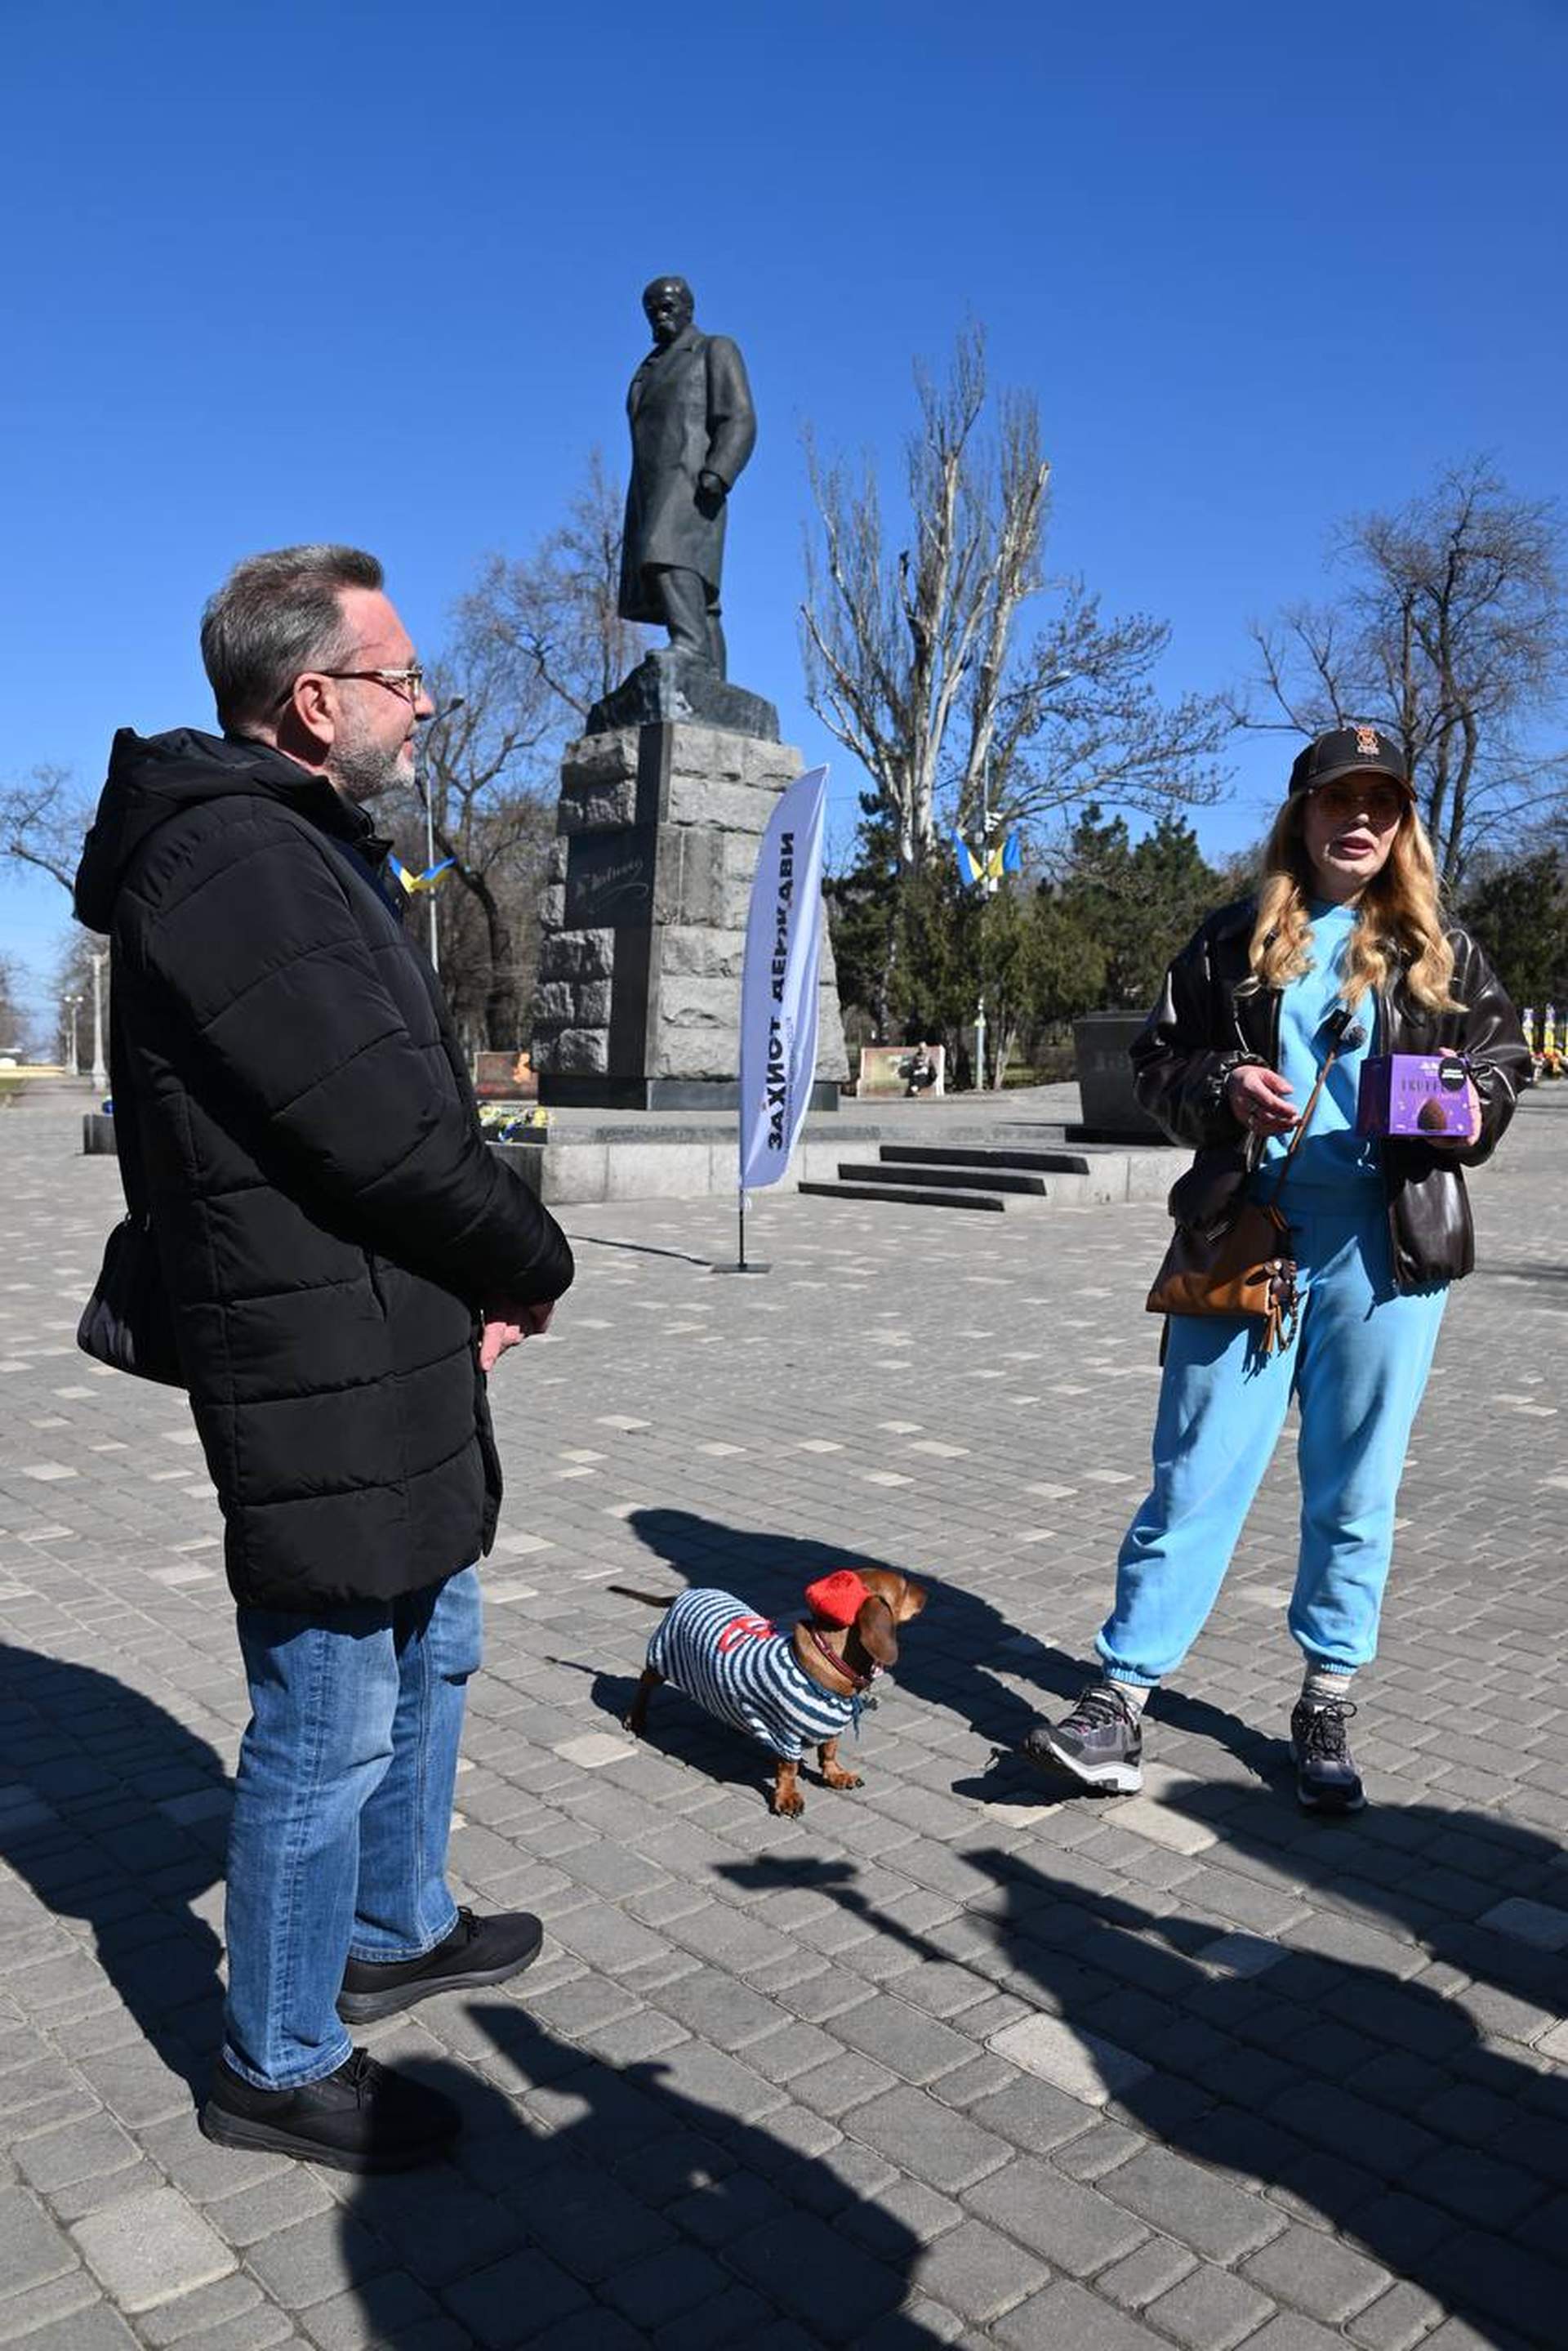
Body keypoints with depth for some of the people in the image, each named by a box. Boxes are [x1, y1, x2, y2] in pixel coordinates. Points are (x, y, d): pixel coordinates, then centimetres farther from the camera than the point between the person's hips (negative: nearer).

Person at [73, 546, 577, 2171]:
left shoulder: (297, 849, 14)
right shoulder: (235, 860, -20)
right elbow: (388, 1133, -24)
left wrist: (476, 1278, 1)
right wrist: (531, 1266, -7)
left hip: (396, 1365, 11)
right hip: (324, 1384, -11)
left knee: (428, 1657, 24)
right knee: (330, 1730, 5)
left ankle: (393, 1933, 45)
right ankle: (277, 2069, 26)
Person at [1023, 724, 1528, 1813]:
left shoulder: (1440, 949, 10)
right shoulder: (1235, 940, 8)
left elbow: (1505, 1049, 17)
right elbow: (1158, 1058, 10)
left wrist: (1477, 1105, -5)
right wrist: (1223, 1086, -11)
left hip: (1390, 1242, 1)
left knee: (1356, 1487, 8)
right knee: (1198, 1471, 0)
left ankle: (1328, 1704, 24)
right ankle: (1122, 1693, 8)